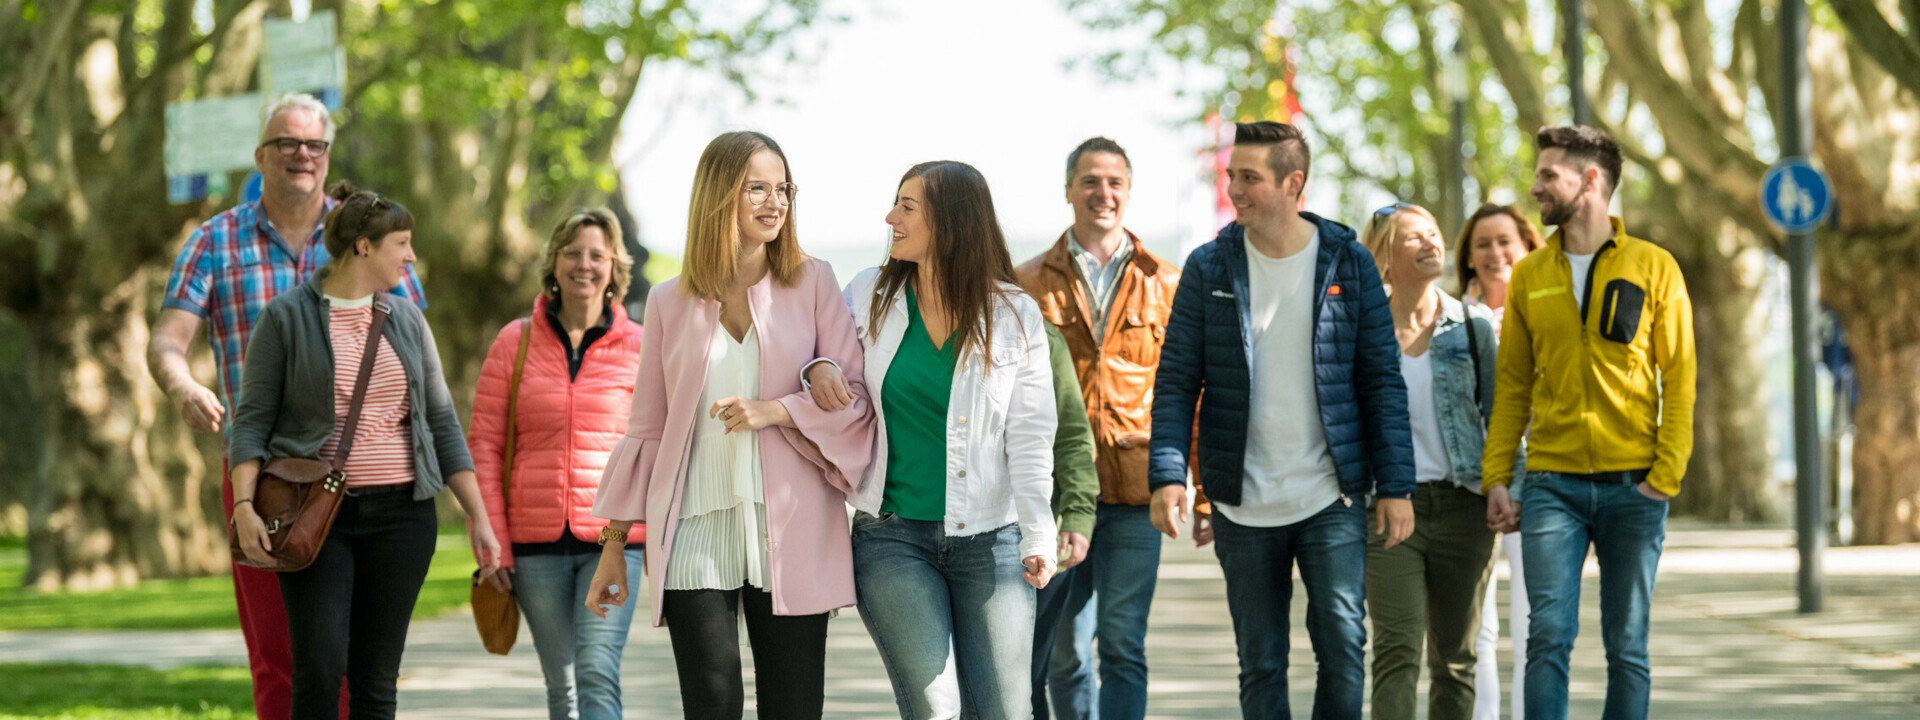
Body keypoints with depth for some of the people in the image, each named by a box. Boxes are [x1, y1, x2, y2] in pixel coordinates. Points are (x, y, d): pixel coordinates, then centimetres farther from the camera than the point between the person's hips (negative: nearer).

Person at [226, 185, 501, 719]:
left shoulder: (407, 322, 11)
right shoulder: (288, 317, -1)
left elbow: (441, 423, 13)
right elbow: (253, 419, -3)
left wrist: (479, 517, 8)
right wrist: (244, 506, -16)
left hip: (399, 514, 4)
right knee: (320, 669, -14)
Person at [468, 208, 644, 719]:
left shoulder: (640, 348, 4)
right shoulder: (515, 343, 5)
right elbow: (484, 443, 5)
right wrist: (492, 539, -2)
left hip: (613, 535, -2)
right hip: (537, 542, 2)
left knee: (598, 673, -16)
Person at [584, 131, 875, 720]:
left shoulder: (812, 284, 8)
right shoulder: (669, 303, 11)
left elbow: (856, 392, 3)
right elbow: (646, 429, 15)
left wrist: (774, 411, -14)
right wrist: (615, 543, 14)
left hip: (791, 533, 0)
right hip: (695, 534, 0)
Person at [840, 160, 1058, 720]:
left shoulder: (1014, 316, 0)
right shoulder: (867, 298, 4)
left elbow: (1029, 440, -3)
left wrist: (1038, 537, -14)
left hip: (988, 539, 0)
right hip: (893, 538, 0)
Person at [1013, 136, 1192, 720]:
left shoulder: (1166, 286, 8)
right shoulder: (1029, 285, 8)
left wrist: (1206, 496, 5)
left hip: (1134, 495, 0)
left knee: (1122, 646, -3)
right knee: (1064, 652, 4)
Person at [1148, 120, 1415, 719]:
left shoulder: (1348, 263, 1)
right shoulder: (1209, 269, 2)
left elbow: (1382, 380, 3)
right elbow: (1177, 381, 2)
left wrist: (1396, 486, -3)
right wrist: (1167, 474, -11)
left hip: (1331, 499, -1)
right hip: (1243, 507, 1)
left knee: (1343, 642, -10)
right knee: (1260, 665, 6)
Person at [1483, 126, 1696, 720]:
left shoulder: (1653, 268, 2)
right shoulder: (1529, 276, 9)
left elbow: (1679, 379, 0)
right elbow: (1512, 384, 10)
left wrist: (1666, 476, -8)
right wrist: (1497, 476, 1)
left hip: (1632, 487, -1)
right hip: (1553, 485, 1)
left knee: (1627, 646, 4)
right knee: (1549, 635, -10)